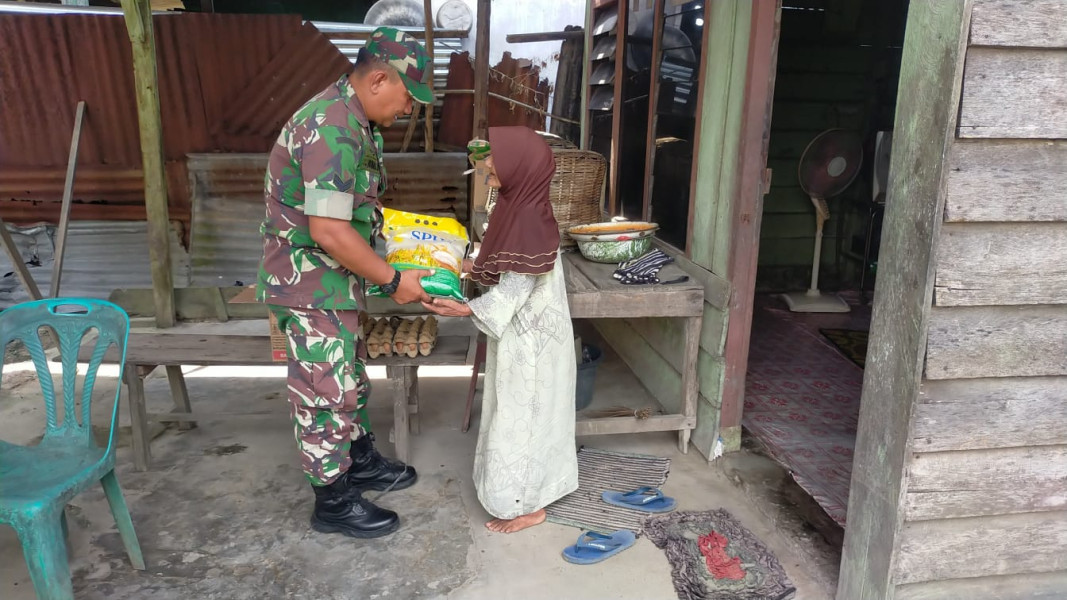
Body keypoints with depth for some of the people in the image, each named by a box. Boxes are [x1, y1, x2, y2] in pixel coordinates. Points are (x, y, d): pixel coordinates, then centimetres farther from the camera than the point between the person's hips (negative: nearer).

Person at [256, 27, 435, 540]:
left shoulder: (351, 120, 9)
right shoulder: (334, 131, -26)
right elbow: (328, 231, -30)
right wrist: (394, 281, -21)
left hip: (333, 283, 10)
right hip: (311, 287, -10)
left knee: (349, 379, 23)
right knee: (325, 394, 3)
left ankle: (361, 462, 41)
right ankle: (333, 503, 19)